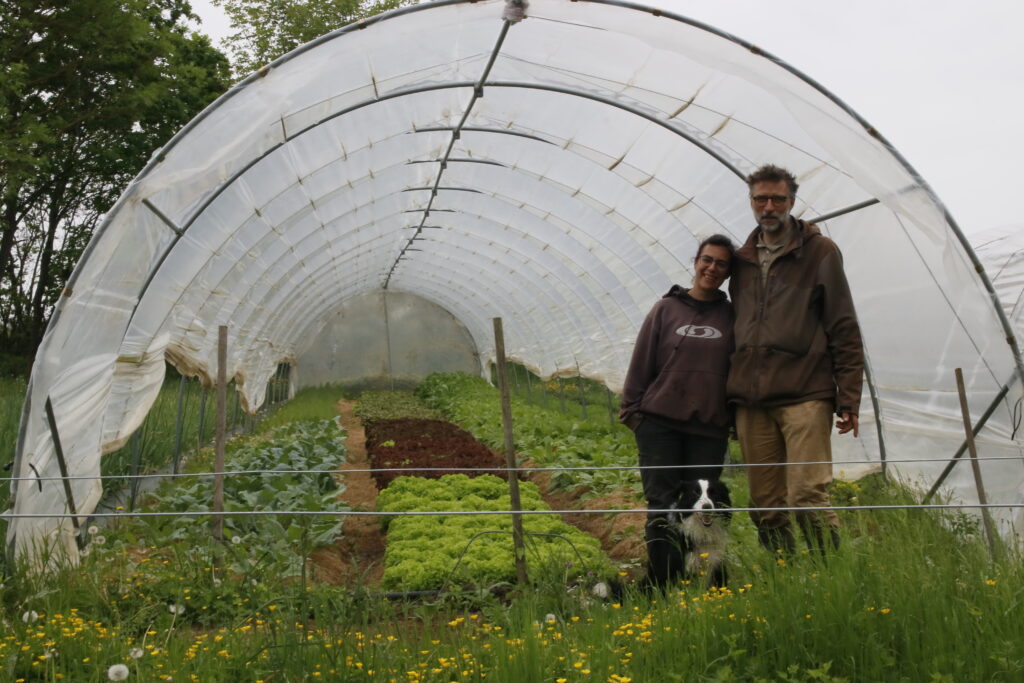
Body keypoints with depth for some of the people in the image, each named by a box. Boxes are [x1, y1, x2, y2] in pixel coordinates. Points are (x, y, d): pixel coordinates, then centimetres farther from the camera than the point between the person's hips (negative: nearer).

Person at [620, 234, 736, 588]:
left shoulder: (731, 316, 8)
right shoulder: (666, 309, 5)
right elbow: (641, 363, 5)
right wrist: (632, 409, 2)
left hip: (710, 429, 1)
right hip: (660, 423, -1)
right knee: (662, 505, 0)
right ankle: (659, 586, 4)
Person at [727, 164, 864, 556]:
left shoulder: (820, 251, 5)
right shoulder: (742, 259, 18)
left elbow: (844, 332, 0)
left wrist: (848, 401, -6)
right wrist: (731, 396, 17)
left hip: (805, 395, -4)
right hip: (751, 401, 5)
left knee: (807, 496, -12)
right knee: (765, 506, 6)